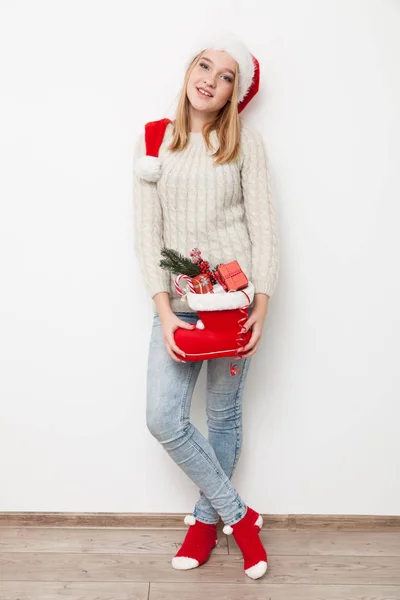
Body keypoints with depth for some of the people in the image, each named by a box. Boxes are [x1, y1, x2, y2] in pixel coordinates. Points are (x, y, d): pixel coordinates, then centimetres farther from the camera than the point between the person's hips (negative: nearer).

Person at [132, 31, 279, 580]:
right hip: (178, 301, 2)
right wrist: (164, 311, -9)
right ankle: (238, 516, 16)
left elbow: (263, 226, -2)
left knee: (223, 414, 8)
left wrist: (261, 306, -11)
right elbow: (147, 231, 0)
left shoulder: (245, 142, 1)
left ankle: (208, 516, 32)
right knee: (164, 420, -5)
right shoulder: (153, 140, 4)